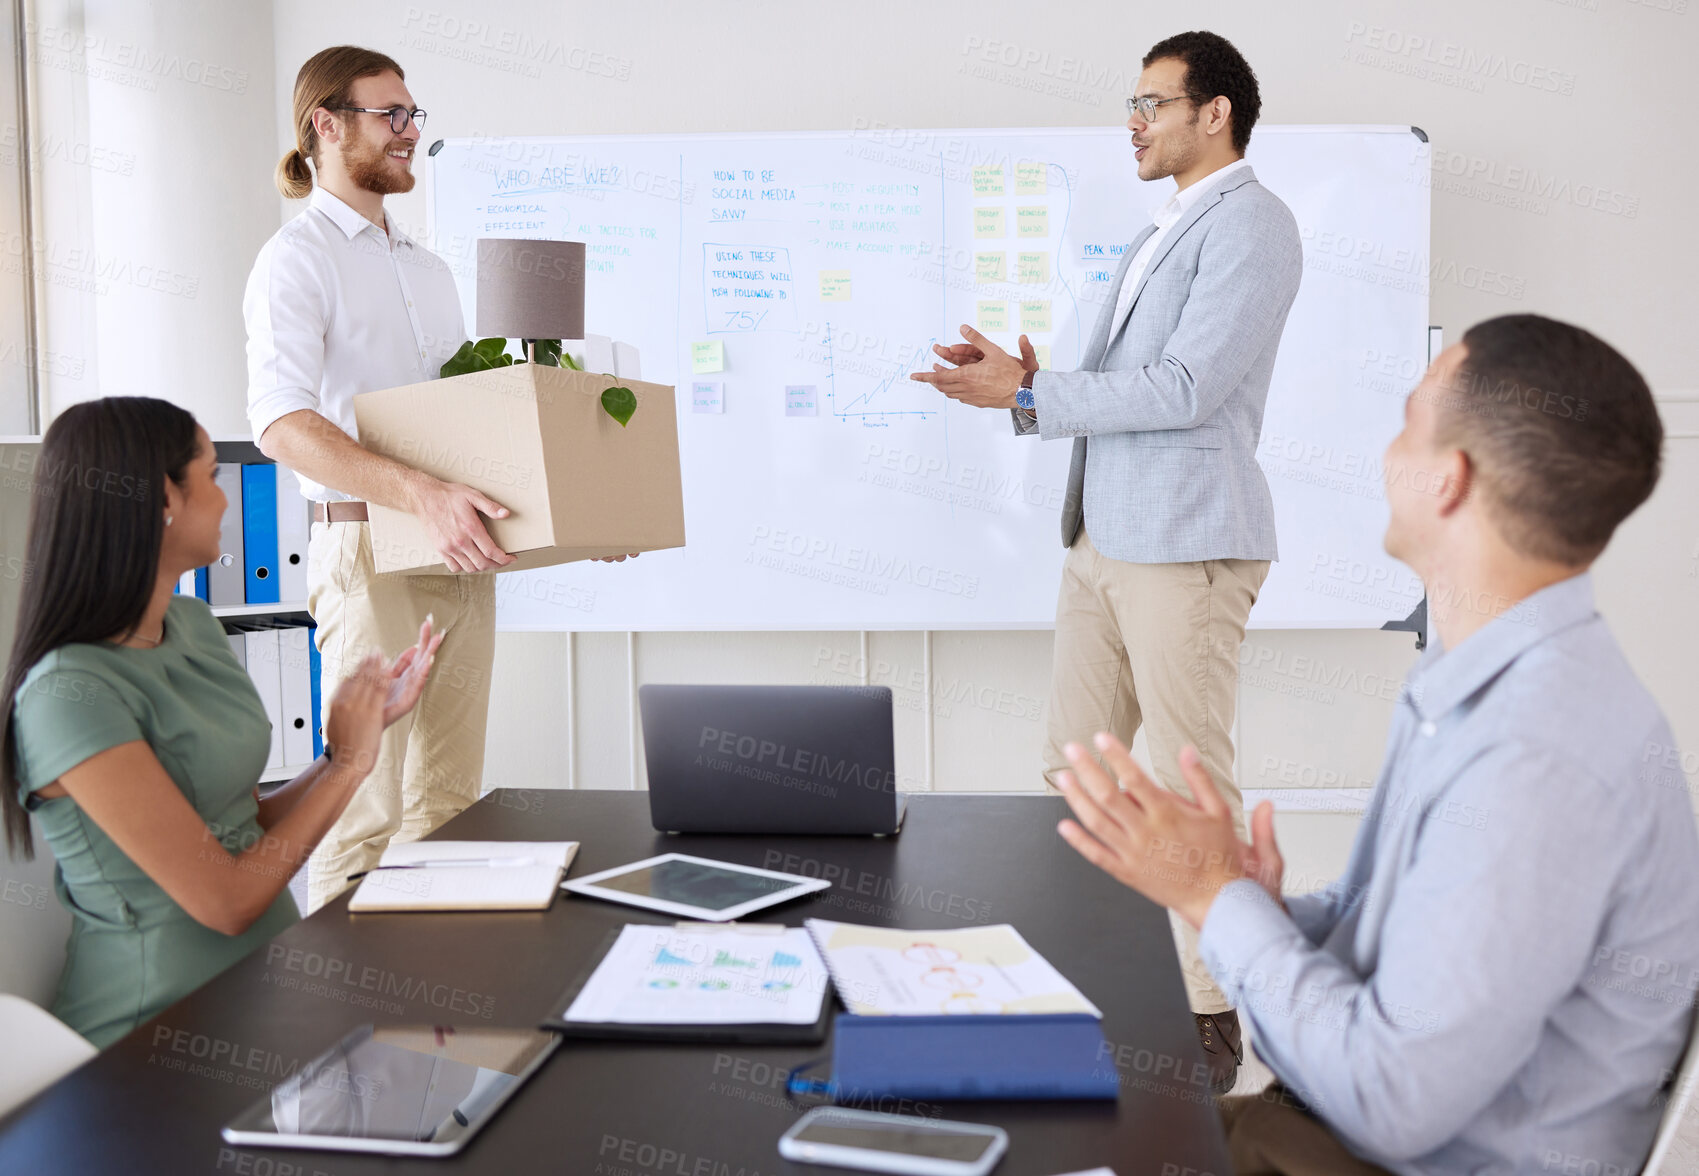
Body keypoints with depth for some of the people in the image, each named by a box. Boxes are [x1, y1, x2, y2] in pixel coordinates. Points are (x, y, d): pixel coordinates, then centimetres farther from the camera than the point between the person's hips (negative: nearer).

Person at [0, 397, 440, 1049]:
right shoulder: (70, 694, -18)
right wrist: (348, 763, -6)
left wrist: (370, 722, 7)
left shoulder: (193, 624, 8)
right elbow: (224, 901, -17)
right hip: (159, 1030, -8)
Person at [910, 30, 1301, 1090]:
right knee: (1076, 773, 10)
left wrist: (1029, 395, -15)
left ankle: (1214, 1020, 8)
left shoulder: (1250, 224, -8)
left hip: (1186, 545, -9)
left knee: (1188, 787, -4)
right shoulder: (1160, 235, 22)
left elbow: (1183, 389, -18)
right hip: (1102, 536, 9)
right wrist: (1032, 380, 3)